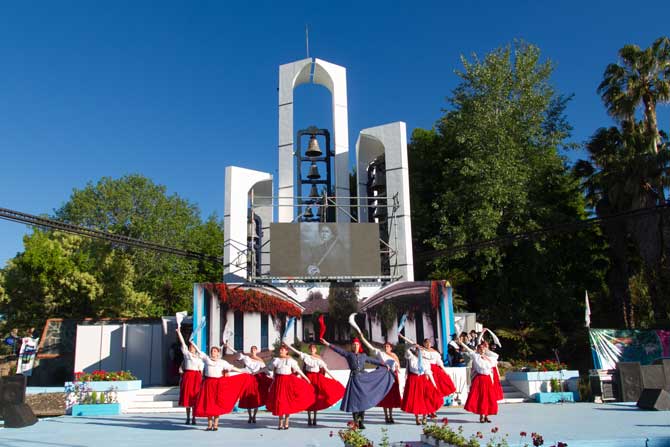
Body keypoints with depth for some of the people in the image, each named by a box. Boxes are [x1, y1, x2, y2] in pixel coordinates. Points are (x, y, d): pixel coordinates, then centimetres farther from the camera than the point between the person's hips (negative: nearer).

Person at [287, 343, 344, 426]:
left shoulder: (319, 359, 0)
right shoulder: (306, 356, 0)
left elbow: (326, 369, -1)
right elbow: (296, 351, -4)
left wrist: (334, 378, -5)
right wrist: (287, 345, -11)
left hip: (317, 379, 0)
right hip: (308, 378, 0)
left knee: (316, 398, 2)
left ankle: (314, 418, 11)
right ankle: (309, 418, 8)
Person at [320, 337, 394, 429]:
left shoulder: (363, 355, 17)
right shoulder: (349, 355, 7)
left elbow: (373, 360, 24)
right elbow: (339, 350, -2)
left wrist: (384, 364, 25)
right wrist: (327, 344, -11)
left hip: (364, 378, 3)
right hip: (354, 379, -3)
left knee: (363, 400, 0)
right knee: (354, 400, -5)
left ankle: (361, 422, 7)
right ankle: (355, 422, 2)